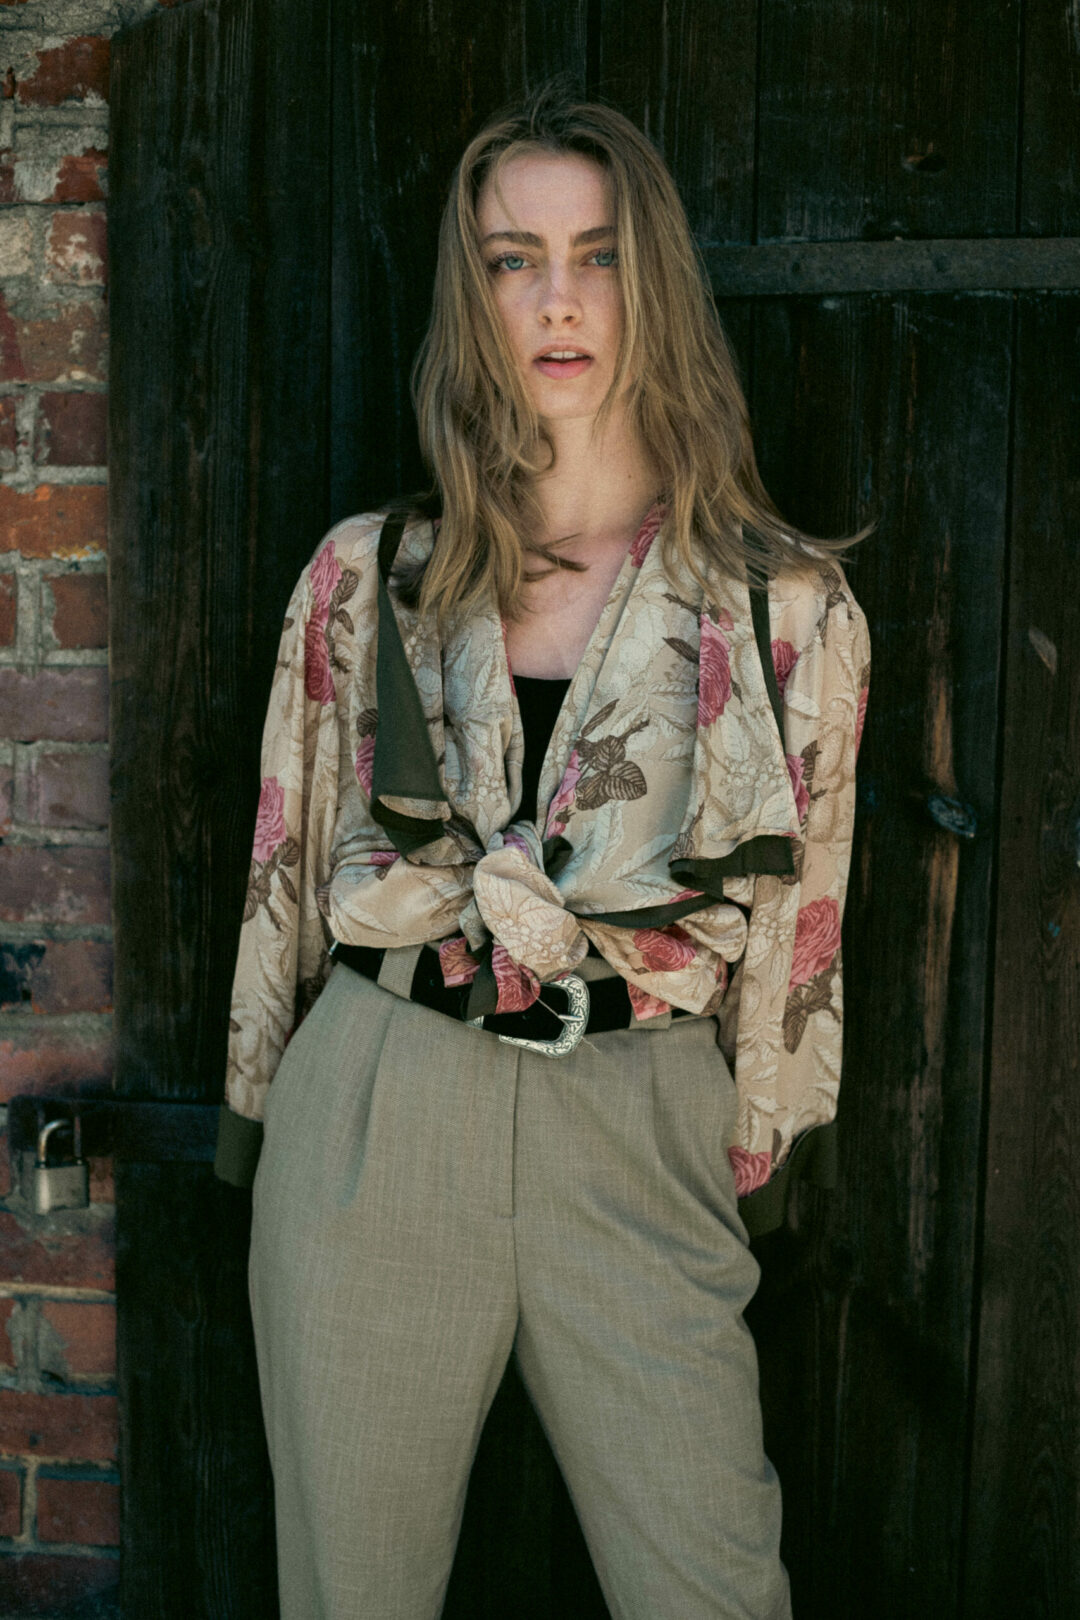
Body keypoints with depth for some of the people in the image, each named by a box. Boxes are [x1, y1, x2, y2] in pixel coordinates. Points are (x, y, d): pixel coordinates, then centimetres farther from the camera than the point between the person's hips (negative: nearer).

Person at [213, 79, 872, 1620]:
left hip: (635, 1139, -1)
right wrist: (260, 1121, 13)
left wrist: (741, 1167, 8)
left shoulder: (791, 607, 0)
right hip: (374, 1114, 2)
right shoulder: (368, 572, 4)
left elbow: (797, 929, 6)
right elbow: (291, 864, 10)